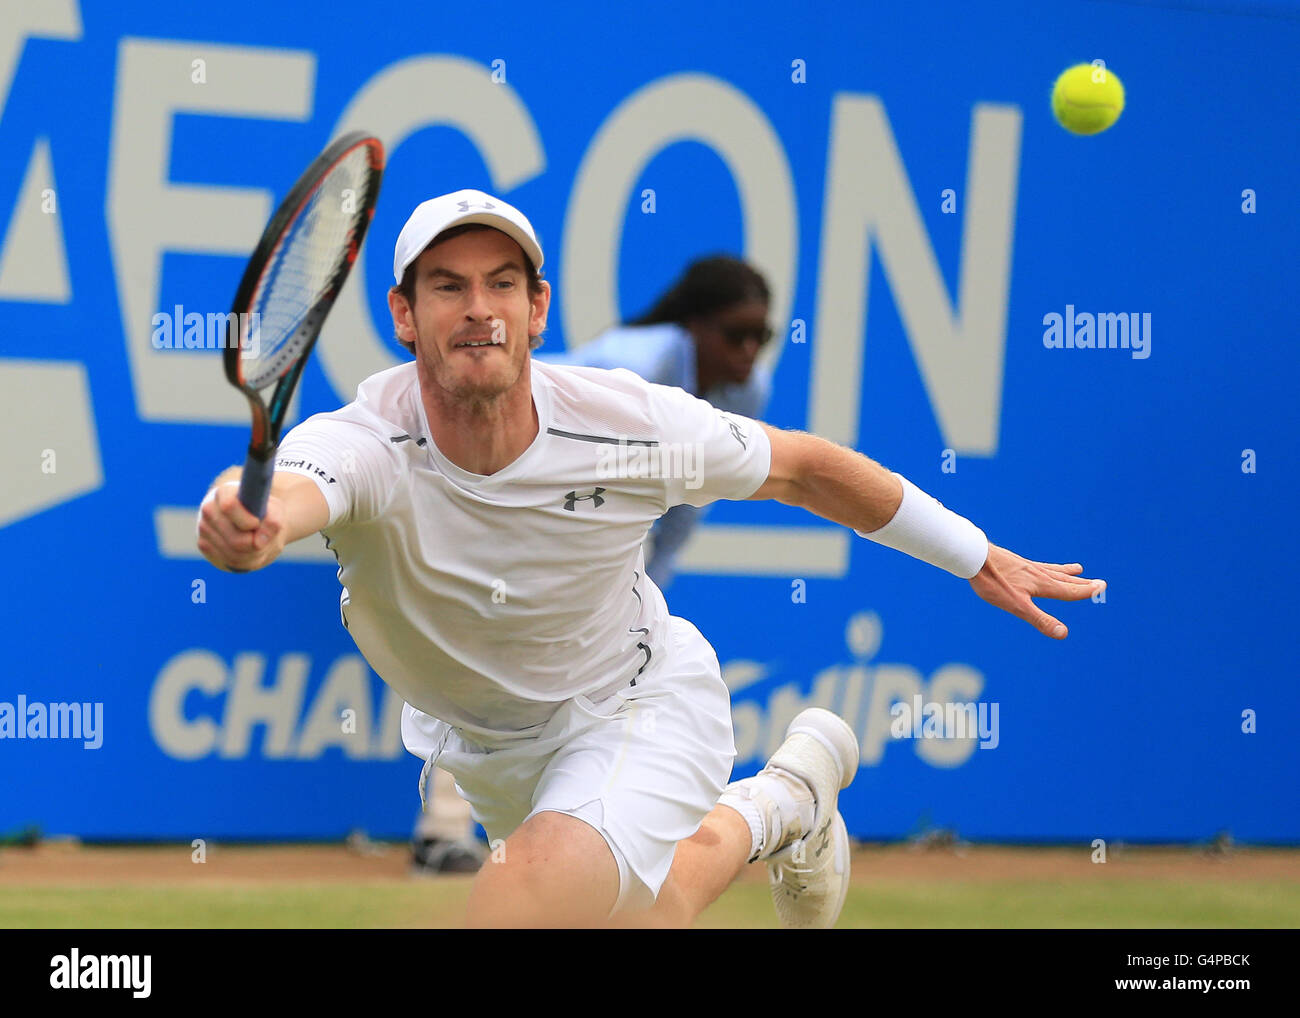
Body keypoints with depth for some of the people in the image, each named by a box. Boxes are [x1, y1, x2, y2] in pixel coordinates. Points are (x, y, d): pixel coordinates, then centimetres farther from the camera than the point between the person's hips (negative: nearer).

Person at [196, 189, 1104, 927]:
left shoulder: (634, 425, -28)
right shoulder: (363, 445, -34)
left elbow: (801, 467, -9)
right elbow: (292, 493, -59)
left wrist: (977, 558, -1)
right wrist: (248, 522, -84)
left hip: (636, 707, -2)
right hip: (477, 749, 2)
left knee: (521, 896, -26)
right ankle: (757, 816, 53)